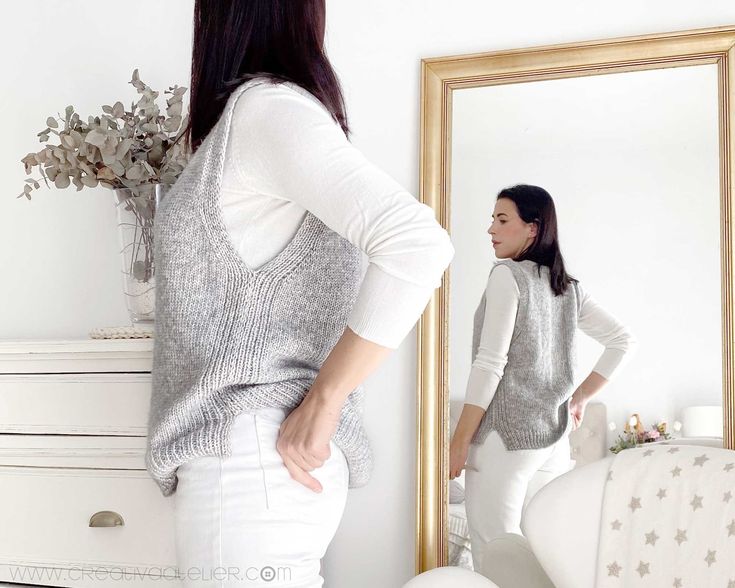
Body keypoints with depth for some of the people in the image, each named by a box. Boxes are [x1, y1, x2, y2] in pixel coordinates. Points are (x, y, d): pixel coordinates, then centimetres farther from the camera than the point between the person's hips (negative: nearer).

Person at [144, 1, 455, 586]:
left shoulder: (264, 106, -12)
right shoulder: (264, 108, 16)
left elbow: (419, 245, -25)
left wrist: (323, 401, -18)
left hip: (251, 461, -9)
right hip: (257, 457, 9)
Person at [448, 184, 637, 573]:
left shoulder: (508, 274, -7)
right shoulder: (569, 288, 13)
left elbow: (490, 362, -13)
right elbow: (623, 342, 15)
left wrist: (460, 440, -10)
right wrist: (579, 398, 16)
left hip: (506, 435, -7)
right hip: (555, 436, 7)